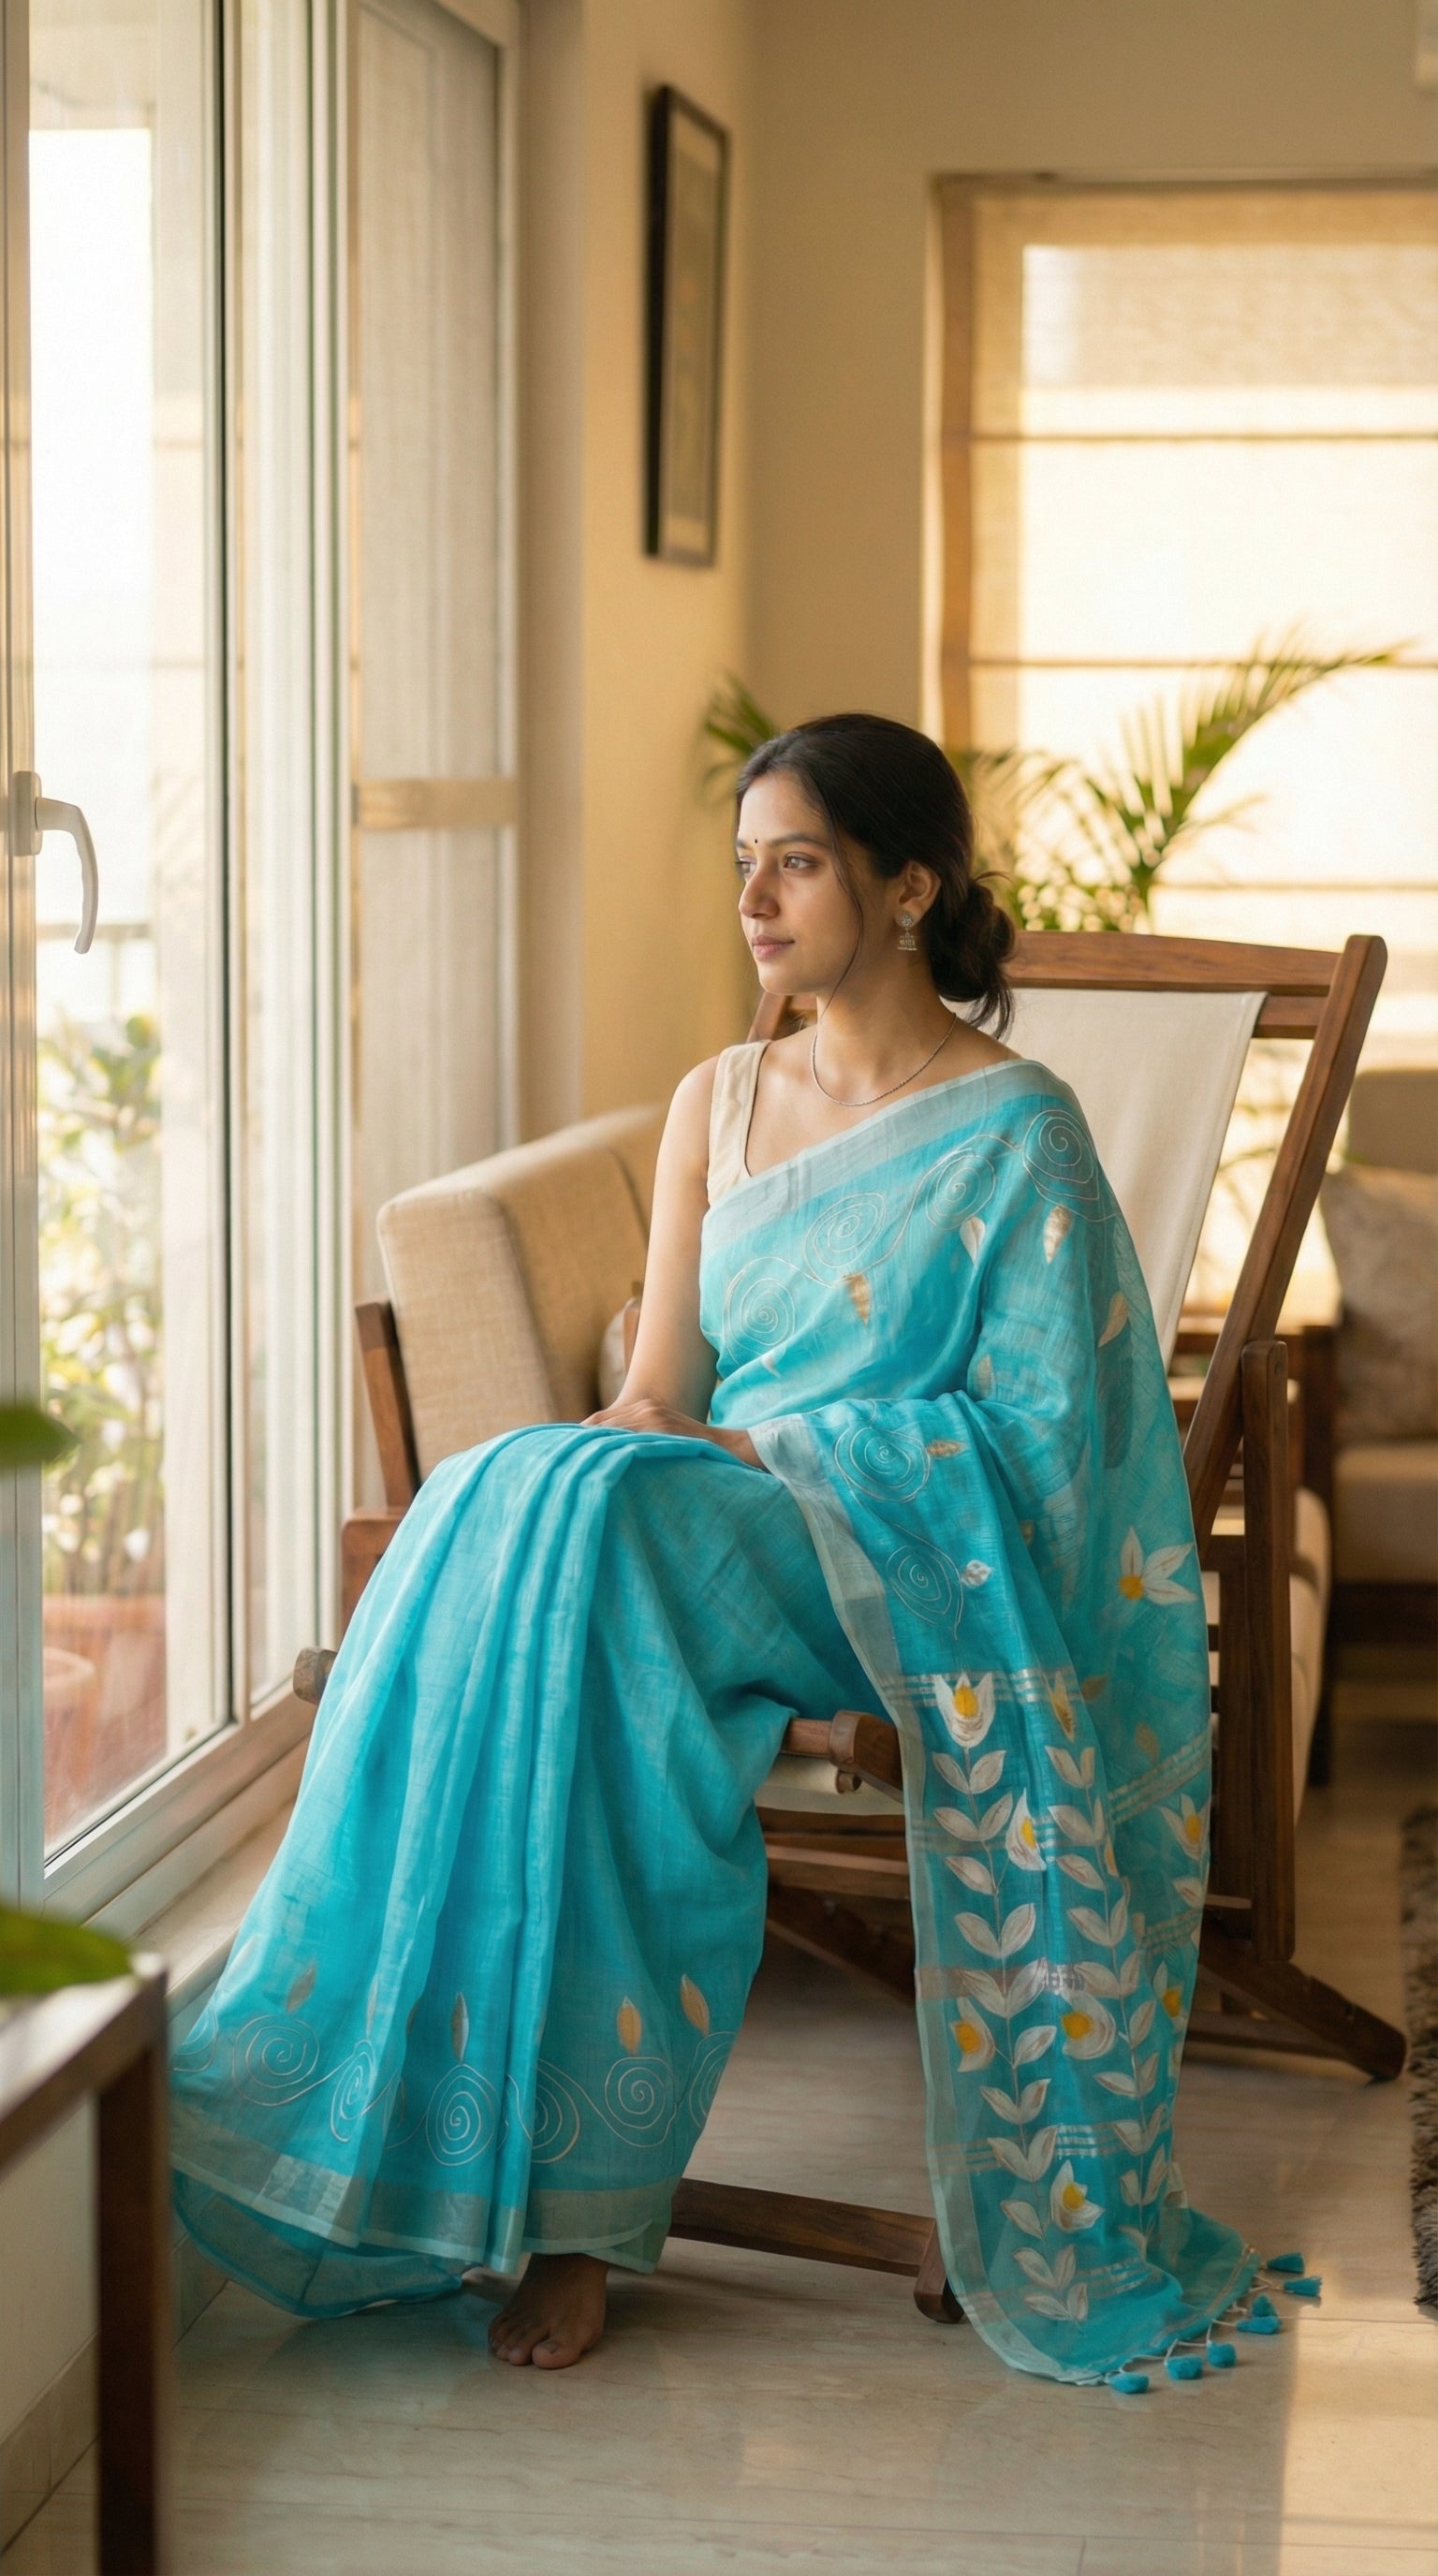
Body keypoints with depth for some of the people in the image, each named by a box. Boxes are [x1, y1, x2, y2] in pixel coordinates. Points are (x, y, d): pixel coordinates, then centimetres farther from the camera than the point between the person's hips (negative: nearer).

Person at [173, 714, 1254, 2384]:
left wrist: (767, 1453, -13)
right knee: (501, 1502, -29)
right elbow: (660, 1389, 10)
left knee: (590, 1517, -34)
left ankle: (569, 2191, -31)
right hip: (711, 1538, 5)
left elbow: (1034, 1432, -7)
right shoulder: (718, 1104, 16)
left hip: (912, 1562, -5)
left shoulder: (1016, 1134, -1)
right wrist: (632, 1425, -14)